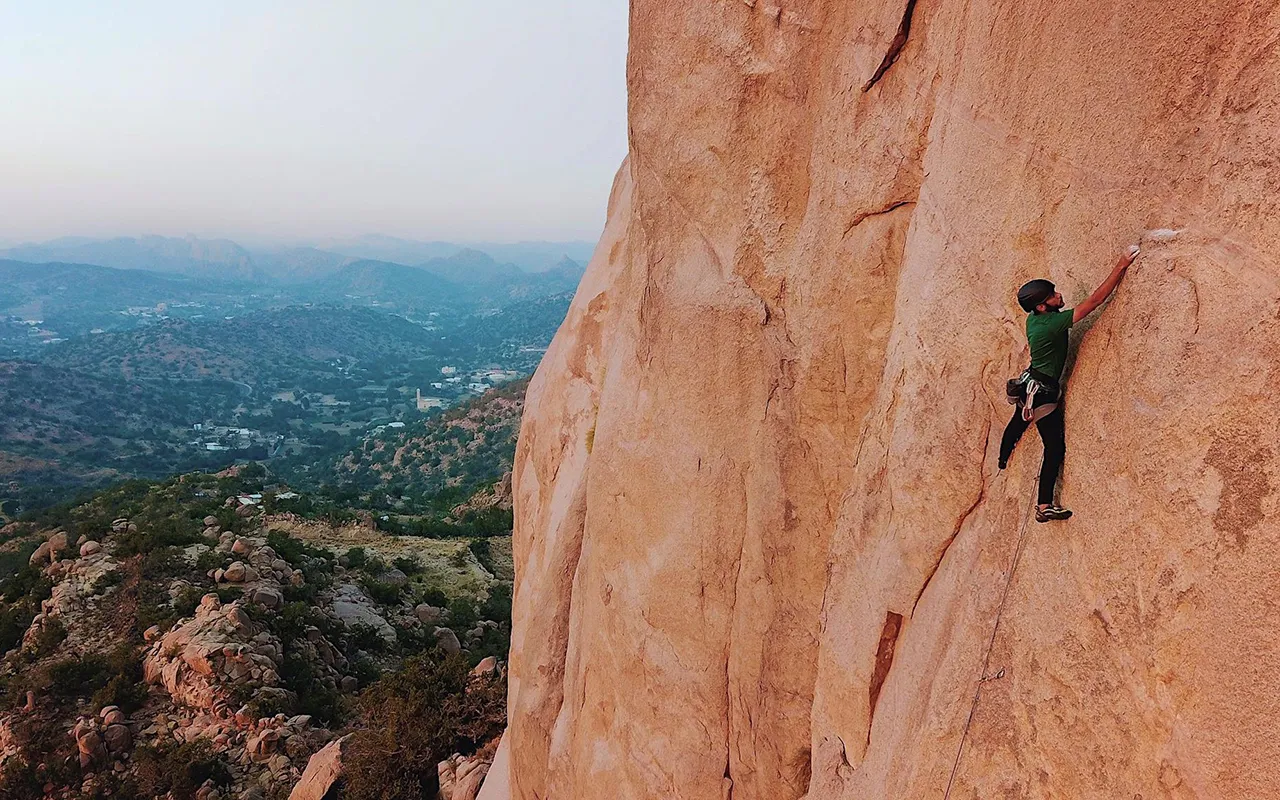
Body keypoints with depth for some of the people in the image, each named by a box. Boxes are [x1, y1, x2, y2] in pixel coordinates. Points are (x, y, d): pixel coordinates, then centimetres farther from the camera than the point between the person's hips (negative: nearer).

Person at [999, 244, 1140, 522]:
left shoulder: (1033, 319, -2)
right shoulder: (1053, 323, -27)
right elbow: (1095, 300, -28)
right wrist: (1121, 266, -25)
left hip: (1029, 385, 9)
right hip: (1043, 392, -9)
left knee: (1017, 424, 32)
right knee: (1055, 447, -4)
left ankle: (1002, 462, 57)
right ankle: (1044, 506, -3)